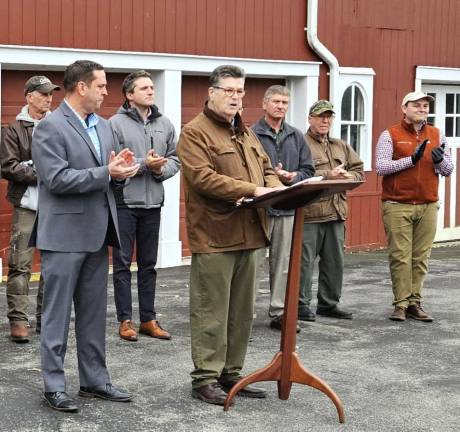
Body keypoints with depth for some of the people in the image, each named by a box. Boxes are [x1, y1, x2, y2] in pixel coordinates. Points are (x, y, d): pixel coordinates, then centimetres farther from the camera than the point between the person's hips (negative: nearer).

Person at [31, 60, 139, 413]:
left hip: (97, 233, 8)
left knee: (94, 313, 13)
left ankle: (95, 379, 22)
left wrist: (121, 172, -7)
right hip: (64, 234, -7)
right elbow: (57, 179, -19)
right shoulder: (50, 127, -11)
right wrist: (106, 173, -21)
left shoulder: (103, 126, 13)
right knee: (58, 314, 1)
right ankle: (54, 386, 8)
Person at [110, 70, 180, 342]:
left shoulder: (165, 124, 8)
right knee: (123, 263, 3)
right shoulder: (116, 123, -8)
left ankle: (148, 319, 19)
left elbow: (175, 160, 10)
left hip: (153, 202, 5)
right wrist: (144, 164, -19)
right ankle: (125, 320, 10)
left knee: (148, 264, 12)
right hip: (124, 202, -5)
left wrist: (161, 168, -10)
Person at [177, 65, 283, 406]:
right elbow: (202, 177, -19)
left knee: (242, 310, 11)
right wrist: (252, 190, -22)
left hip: (248, 234, 8)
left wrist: (276, 187, -1)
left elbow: (266, 169, 24)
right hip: (214, 235, -8)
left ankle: (231, 373, 20)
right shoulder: (195, 132, -7)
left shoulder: (246, 133, 20)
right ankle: (205, 378, 4)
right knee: (211, 311, -3)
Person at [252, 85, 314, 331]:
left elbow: (308, 170, 12)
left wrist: (293, 177, -7)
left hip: (288, 208, 6)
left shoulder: (296, 137, 13)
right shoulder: (252, 135, -6)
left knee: (283, 264, 11)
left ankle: (279, 312, 19)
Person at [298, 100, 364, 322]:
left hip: (336, 211, 7)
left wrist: (347, 177, -1)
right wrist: (328, 175, -19)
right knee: (305, 261, -2)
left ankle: (329, 303, 22)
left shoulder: (341, 147, 20)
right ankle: (301, 304, 7)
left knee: (335, 261, 12)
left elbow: (359, 171, 21)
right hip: (309, 212, -7)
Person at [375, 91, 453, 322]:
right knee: (400, 257, -4)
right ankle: (401, 303, 0)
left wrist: (440, 160, -11)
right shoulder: (390, 135, 1)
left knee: (421, 258, 3)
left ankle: (415, 303, 9)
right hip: (398, 206, -3)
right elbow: (380, 166, -10)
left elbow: (448, 170, 12)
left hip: (428, 206, 4)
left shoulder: (437, 135, 13)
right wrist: (411, 159, -17)